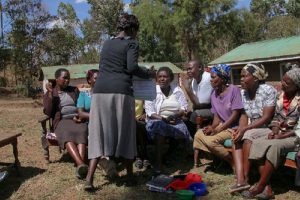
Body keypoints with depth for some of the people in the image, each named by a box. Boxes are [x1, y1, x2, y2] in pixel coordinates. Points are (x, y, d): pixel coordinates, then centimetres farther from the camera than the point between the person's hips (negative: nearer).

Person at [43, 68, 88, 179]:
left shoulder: (74, 90, 21)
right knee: (66, 134, -38)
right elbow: (48, 112, 1)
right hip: (62, 121, -2)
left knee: (81, 132, -35)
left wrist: (78, 116, -5)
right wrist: (50, 93, -5)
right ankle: (81, 164, -57)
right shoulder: (49, 94, 15)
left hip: (77, 120, 2)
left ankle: (80, 165, -55)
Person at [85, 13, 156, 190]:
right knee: (125, 134, 7)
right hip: (121, 92, -5)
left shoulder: (107, 43, 24)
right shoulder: (132, 43, 6)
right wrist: (149, 74, 7)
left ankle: (89, 179, -3)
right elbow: (132, 67, -8)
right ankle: (130, 176, 17)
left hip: (100, 90, 5)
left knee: (99, 134, 5)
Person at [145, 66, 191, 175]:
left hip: (174, 121, 3)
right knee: (159, 126, -36)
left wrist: (175, 115, -16)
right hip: (157, 120, -2)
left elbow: (184, 108, 4)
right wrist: (164, 119, -19)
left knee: (181, 129, -30)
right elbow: (150, 112, -6)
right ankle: (158, 162, -35)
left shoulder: (177, 90, 10)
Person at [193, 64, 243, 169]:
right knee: (198, 135, -8)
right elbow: (216, 116, 8)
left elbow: (235, 114, -17)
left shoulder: (234, 90, -13)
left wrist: (217, 130, -19)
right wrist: (212, 127, -14)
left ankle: (234, 163, -10)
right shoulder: (214, 94, 8)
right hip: (221, 125, 7)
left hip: (233, 127, -7)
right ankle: (195, 164, 3)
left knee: (211, 140, -25)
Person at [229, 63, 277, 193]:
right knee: (236, 138, -19)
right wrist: (240, 130, -16)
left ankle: (245, 178, -18)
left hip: (269, 128, -6)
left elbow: (266, 118, -19)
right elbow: (244, 115, 5)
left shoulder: (268, 90, -15)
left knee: (248, 137, -30)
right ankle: (240, 180, -29)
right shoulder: (243, 93, 5)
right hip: (251, 129, 7)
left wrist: (245, 129, -24)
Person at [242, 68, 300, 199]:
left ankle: (260, 187, -23)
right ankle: (266, 188, -24)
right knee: (257, 143, -17)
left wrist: (281, 136, -19)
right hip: (280, 134, 7)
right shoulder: (281, 96, 8)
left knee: (274, 146, -33)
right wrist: (274, 132, -5)